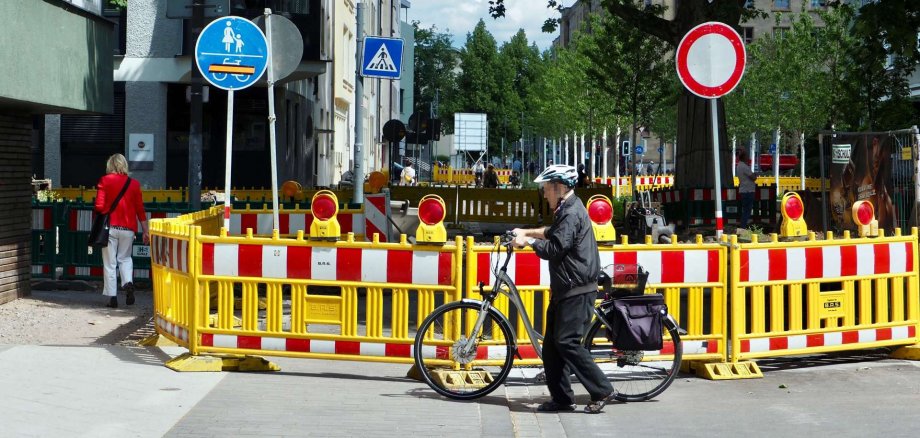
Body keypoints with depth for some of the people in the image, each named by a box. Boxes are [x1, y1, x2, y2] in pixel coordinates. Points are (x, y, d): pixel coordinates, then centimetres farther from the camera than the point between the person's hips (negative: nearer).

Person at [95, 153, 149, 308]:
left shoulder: (105, 181, -2)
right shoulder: (134, 184, 4)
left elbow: (99, 206, -8)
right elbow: (140, 209, 4)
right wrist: (146, 231, 10)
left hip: (110, 226, -2)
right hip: (128, 228, 2)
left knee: (109, 263, 5)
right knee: (125, 258, 19)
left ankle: (112, 297, 3)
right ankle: (128, 282, -7)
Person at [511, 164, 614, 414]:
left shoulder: (572, 213, -16)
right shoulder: (568, 210, 18)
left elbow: (554, 249, -21)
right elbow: (553, 232, 36)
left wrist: (528, 241, -7)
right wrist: (527, 232, 26)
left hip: (577, 291, -11)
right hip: (565, 290, 11)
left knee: (567, 342, -14)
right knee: (551, 345, 8)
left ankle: (601, 391, -8)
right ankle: (561, 398, 11)